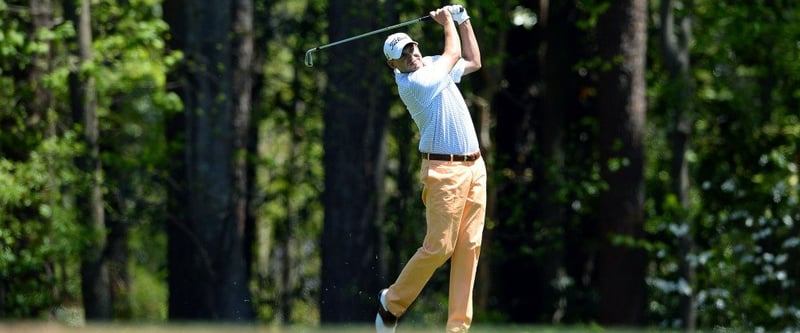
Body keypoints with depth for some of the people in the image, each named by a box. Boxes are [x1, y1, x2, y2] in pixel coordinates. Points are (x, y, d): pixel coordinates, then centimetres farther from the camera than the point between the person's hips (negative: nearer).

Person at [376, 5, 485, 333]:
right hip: (444, 171, -8)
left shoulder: (432, 65, 14)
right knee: (438, 247, -9)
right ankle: (392, 302, 12)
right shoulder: (411, 83, -12)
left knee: (468, 248, 1)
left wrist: (463, 19, 23)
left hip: (474, 167, 8)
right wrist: (447, 21, 14)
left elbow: (473, 61, 30)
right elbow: (454, 54, -2)